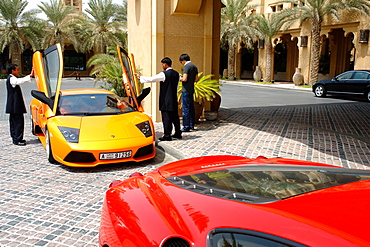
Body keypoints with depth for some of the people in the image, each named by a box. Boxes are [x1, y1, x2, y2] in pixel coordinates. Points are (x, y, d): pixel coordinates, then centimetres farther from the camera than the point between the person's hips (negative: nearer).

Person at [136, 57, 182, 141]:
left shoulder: (164, 74, -13)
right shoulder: (176, 74, 8)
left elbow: (151, 79, -11)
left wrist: (140, 77, 1)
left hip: (165, 99, -7)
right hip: (174, 99, 7)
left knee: (166, 117, -3)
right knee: (175, 116, 13)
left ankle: (167, 135, -1)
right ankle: (178, 133, 20)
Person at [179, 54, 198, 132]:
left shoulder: (187, 66, -13)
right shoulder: (194, 66, 12)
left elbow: (184, 79, -22)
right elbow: (196, 79, 12)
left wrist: (179, 78, -3)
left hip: (186, 90, -9)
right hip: (191, 90, 9)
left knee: (185, 108, -4)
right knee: (191, 108, 14)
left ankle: (186, 127, -1)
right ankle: (192, 125, 21)